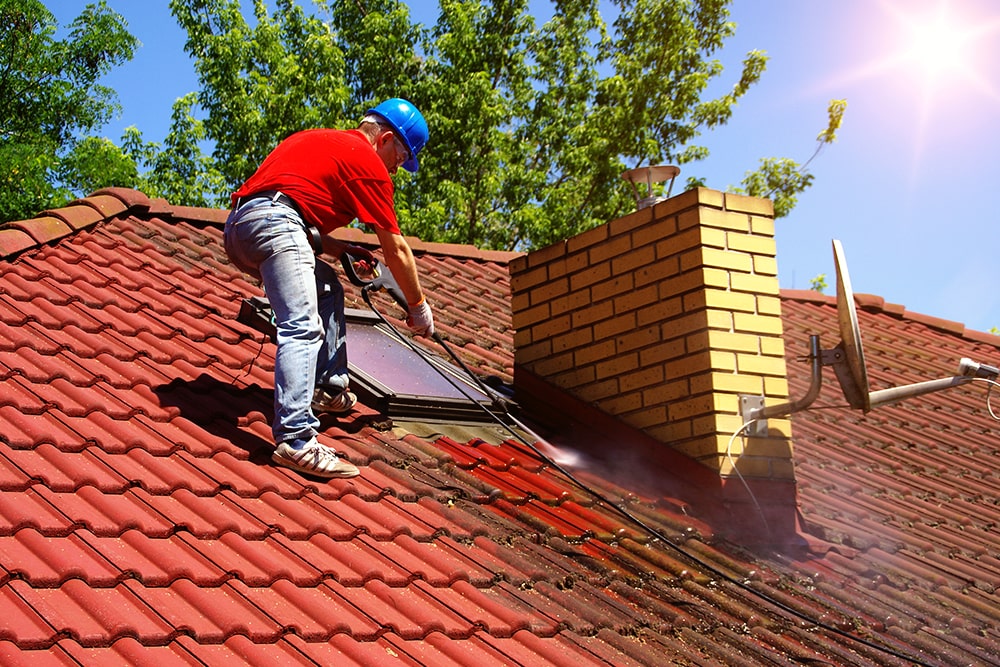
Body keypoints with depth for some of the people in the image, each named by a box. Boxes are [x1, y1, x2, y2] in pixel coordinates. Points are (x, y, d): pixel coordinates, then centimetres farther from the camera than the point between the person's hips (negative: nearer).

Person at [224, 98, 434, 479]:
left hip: (238, 226, 10)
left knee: (327, 288, 26)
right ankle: (294, 440, -33)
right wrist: (418, 307, 20)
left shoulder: (322, 141, 32)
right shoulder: (369, 161, 7)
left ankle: (328, 390, 24)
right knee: (302, 329, -20)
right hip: (273, 222, -10)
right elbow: (396, 251, 9)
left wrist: (337, 248, 22)